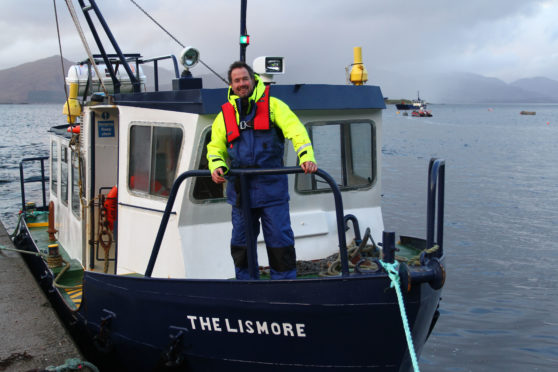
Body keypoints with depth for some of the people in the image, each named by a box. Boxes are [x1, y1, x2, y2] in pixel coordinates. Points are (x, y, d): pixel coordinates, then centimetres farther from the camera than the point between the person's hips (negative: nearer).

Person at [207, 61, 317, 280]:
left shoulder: (273, 105, 2)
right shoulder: (225, 115, 11)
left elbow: (296, 130, -10)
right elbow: (215, 147, 17)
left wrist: (307, 158, -26)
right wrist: (217, 167, -5)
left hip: (272, 187, -3)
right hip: (240, 189, 3)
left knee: (279, 239, 0)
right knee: (241, 242, 12)